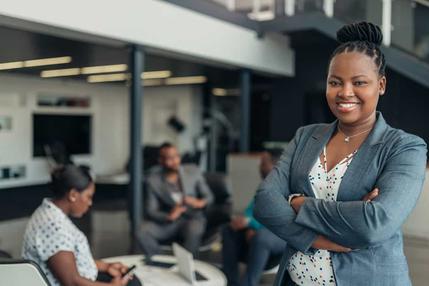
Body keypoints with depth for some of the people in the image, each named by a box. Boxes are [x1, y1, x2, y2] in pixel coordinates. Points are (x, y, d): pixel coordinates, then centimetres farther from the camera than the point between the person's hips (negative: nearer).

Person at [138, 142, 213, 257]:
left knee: (194, 231, -37)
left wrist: (200, 203, -19)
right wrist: (168, 216, -26)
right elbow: (150, 211, -6)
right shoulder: (153, 180, -3)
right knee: (143, 231, -28)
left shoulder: (193, 171, 0)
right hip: (167, 222, 1)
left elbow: (208, 196, 5)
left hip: (192, 218, -1)